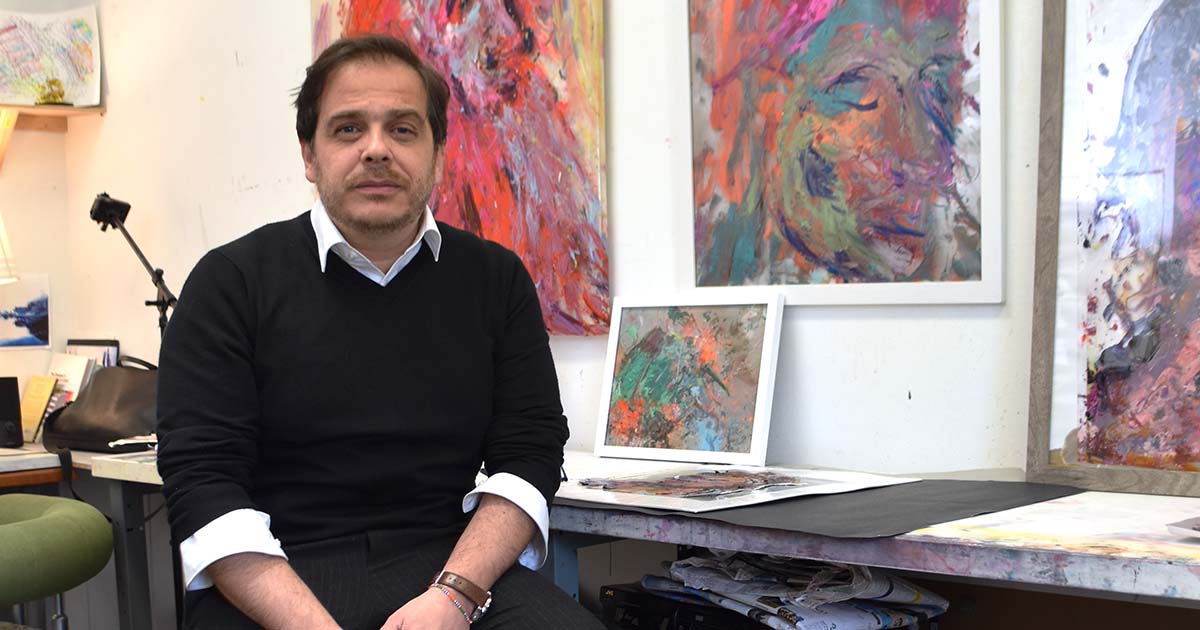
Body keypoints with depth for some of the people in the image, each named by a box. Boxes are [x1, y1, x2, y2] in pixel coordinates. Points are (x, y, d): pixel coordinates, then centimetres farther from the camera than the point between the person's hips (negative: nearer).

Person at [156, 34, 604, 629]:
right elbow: (203, 482, -5)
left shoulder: (496, 279, 11)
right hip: (274, 577, -1)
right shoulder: (230, 282, 3)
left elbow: (529, 452, 4)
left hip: (453, 561, 2)